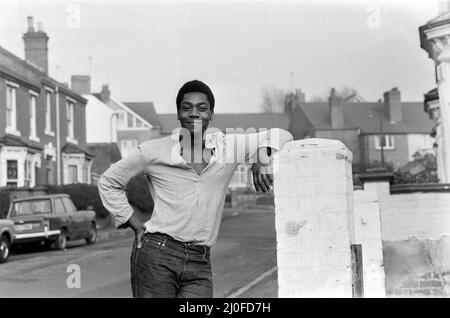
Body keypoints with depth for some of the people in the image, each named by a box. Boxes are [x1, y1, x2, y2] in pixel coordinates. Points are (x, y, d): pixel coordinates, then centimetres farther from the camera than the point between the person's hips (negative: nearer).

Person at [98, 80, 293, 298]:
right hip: (156, 256, -2)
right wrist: (137, 227, 6)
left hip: (199, 265, 2)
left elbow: (280, 135, 15)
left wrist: (263, 157, -7)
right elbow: (108, 182, 13)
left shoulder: (228, 147, 8)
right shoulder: (154, 151, 2)